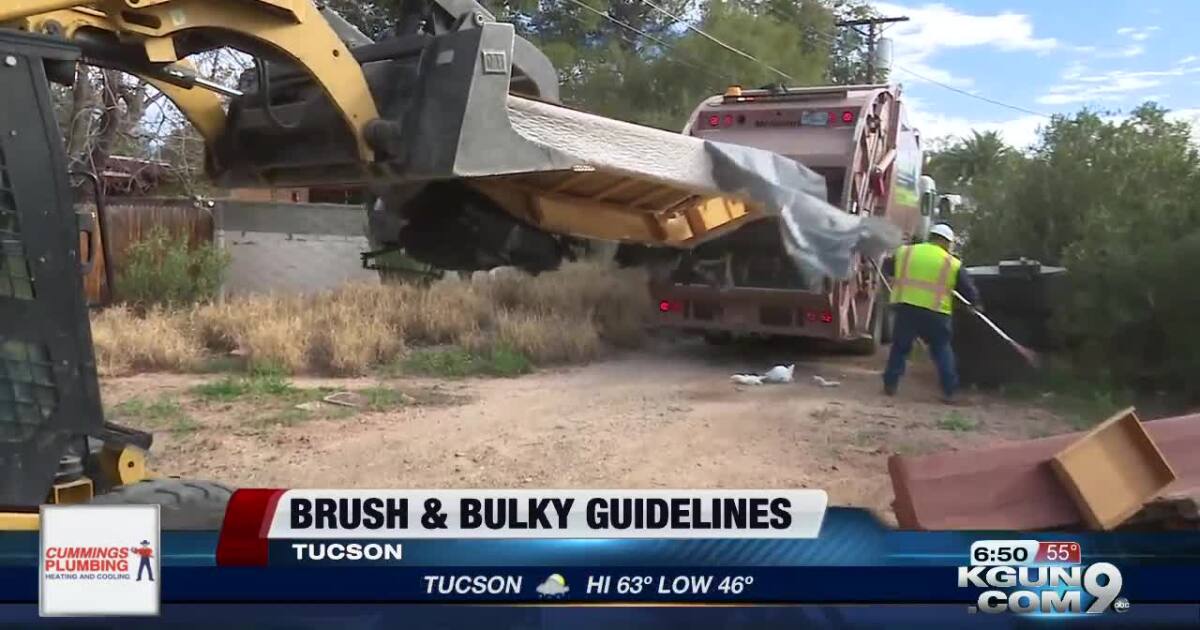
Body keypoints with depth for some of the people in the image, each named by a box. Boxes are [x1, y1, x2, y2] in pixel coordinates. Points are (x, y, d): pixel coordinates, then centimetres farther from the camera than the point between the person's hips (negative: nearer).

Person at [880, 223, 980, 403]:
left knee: (900, 347, 15)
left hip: (905, 308, 1)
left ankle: (890, 384, 15)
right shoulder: (952, 264, 3)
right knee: (942, 350, 12)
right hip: (935, 314, -1)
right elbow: (969, 289, 8)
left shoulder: (904, 252, 7)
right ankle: (949, 391, 10)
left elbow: (887, 269, 20)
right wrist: (975, 303, 27)